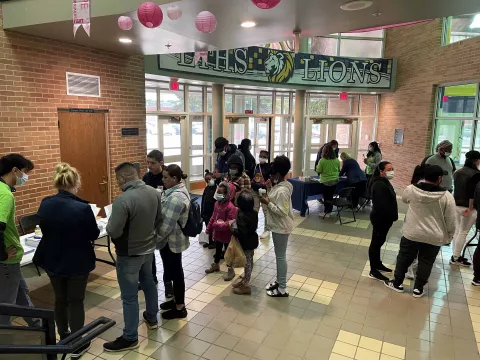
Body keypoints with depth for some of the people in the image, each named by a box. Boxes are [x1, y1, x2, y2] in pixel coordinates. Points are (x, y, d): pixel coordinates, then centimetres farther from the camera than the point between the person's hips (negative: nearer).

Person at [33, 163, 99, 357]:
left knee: (60, 300, 21)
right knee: (76, 301, 10)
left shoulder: (45, 204, -9)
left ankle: (64, 338, 39)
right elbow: (94, 235, -12)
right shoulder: (82, 208, -26)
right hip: (77, 262, -5)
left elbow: (44, 228, 8)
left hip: (52, 260, 5)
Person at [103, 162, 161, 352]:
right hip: (149, 248, 7)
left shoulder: (123, 200, -29)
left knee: (129, 297, 7)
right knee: (148, 283, 26)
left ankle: (130, 338, 23)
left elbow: (113, 232, -25)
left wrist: (111, 221, -5)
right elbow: (159, 220, 5)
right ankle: (152, 318, 46)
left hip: (129, 254, -7)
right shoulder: (154, 193, -6)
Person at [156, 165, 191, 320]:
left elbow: (167, 224, -26)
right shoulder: (178, 190, 7)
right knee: (173, 271, 21)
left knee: (175, 273, 3)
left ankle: (180, 309, 19)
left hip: (171, 241, -10)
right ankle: (177, 300, 37)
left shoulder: (176, 197, -27)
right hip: (173, 240, 10)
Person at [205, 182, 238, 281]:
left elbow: (230, 223, -27)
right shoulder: (217, 203, 0)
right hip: (217, 233, 7)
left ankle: (231, 270, 23)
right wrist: (209, 229, 11)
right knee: (218, 250, 24)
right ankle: (215, 265, 44)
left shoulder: (230, 207, -25)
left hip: (226, 234, -7)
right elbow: (213, 217, 9)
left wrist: (218, 224, -32)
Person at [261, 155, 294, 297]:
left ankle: (282, 289, 13)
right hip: (278, 226, 10)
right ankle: (279, 282, 35)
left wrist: (267, 203, -24)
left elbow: (282, 211, -28)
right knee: (279, 255, 20)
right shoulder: (278, 186, 5)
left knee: (280, 256, 1)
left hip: (281, 228, -10)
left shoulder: (282, 191, -26)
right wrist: (269, 189, 2)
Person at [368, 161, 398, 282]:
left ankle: (377, 264, 35)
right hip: (380, 218, -10)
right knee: (376, 242, -3)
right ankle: (373, 271, 6)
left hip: (384, 218, 10)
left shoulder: (384, 182, 12)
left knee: (379, 241, 20)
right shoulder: (379, 185, -23)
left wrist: (391, 217, 14)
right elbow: (381, 204, -29)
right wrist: (389, 218, -24)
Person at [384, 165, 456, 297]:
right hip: (434, 238, 0)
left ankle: (397, 283, 27)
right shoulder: (447, 197, -14)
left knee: (404, 258, 16)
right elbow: (450, 222, -7)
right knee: (425, 262, 15)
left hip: (411, 234, 1)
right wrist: (448, 236, 9)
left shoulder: (411, 189, -11)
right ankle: (418, 288, 25)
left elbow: (404, 199, 14)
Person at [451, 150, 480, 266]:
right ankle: (455, 258, 6)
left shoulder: (458, 172, 9)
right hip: (468, 207, -8)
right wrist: (470, 208, -17)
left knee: (458, 230, 16)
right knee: (463, 232, 0)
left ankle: (456, 255, 22)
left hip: (457, 205, 8)